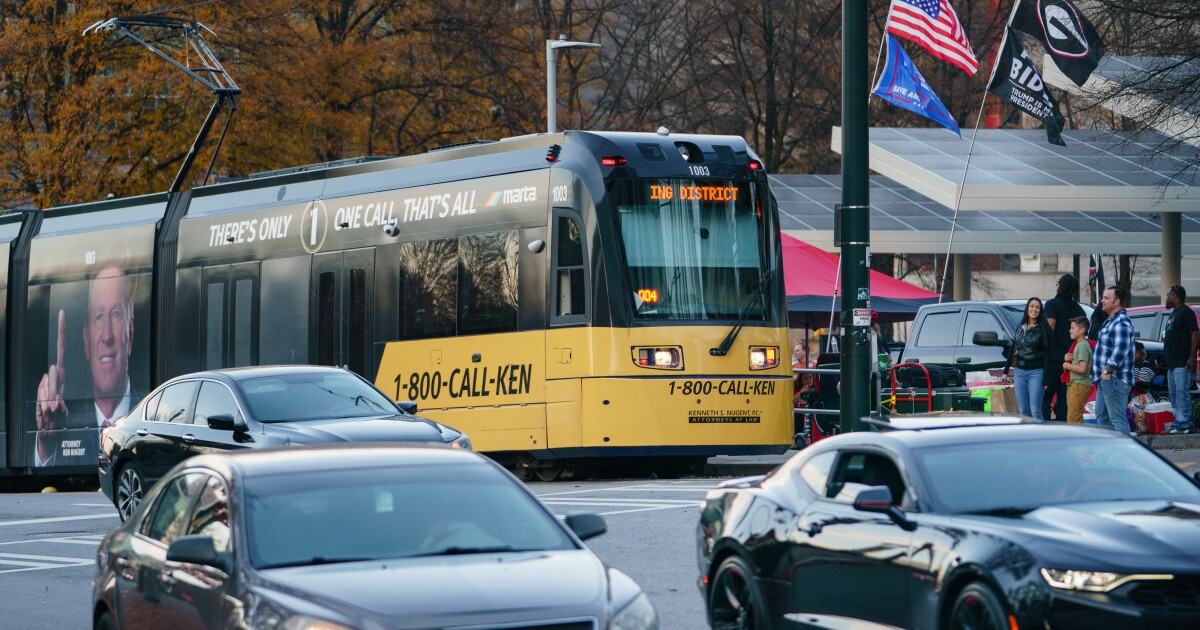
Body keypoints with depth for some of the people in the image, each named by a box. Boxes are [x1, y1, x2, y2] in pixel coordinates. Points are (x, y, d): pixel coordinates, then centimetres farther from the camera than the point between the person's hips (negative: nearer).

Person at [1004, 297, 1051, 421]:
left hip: (1036, 372, -5)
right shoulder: (1020, 327, 12)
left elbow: (1047, 353, -7)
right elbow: (1013, 349, 20)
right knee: (1023, 411, 4)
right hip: (1019, 372, 5)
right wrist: (1006, 370, 20)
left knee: (1035, 411, -11)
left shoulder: (1042, 328, -4)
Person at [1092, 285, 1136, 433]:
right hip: (1105, 380, 11)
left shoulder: (1121, 324, -18)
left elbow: (1119, 352, -26)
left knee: (1118, 420, -11)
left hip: (1115, 381, -11)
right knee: (1102, 417, 17)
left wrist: (1106, 371, -18)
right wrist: (1100, 374, 21)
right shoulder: (1111, 321, 19)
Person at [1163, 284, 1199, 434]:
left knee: (1182, 393, -14)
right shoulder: (1173, 313, 21)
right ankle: (1179, 422, 12)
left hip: (1183, 364, -11)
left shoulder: (1186, 312, -10)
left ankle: (1185, 423, -16)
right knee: (1173, 394, 9)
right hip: (1172, 364, 11)